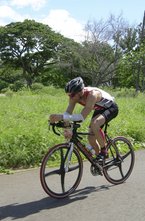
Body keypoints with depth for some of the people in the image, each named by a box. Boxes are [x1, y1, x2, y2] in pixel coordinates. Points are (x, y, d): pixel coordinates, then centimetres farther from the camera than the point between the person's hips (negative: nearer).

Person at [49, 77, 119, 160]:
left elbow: (82, 117, -46)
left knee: (94, 124, -35)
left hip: (111, 108, -8)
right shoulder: (75, 96, -20)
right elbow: (68, 113, -18)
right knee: (91, 138, 1)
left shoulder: (92, 94, -40)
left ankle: (104, 151, -15)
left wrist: (61, 117, -53)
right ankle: (99, 158, 24)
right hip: (99, 109, 8)